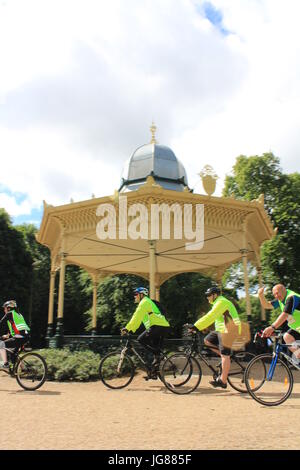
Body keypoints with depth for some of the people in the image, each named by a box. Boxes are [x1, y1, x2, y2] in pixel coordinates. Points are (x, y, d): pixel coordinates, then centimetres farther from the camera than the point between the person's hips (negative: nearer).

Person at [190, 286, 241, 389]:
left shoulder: (221, 302, -14)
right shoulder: (218, 303, 19)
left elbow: (210, 317, -24)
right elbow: (210, 317, 20)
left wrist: (196, 326, -26)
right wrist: (197, 326, 14)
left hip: (228, 331, -10)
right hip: (221, 330, 10)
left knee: (224, 356, -7)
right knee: (207, 340, 9)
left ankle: (223, 381, -2)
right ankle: (226, 356, 11)